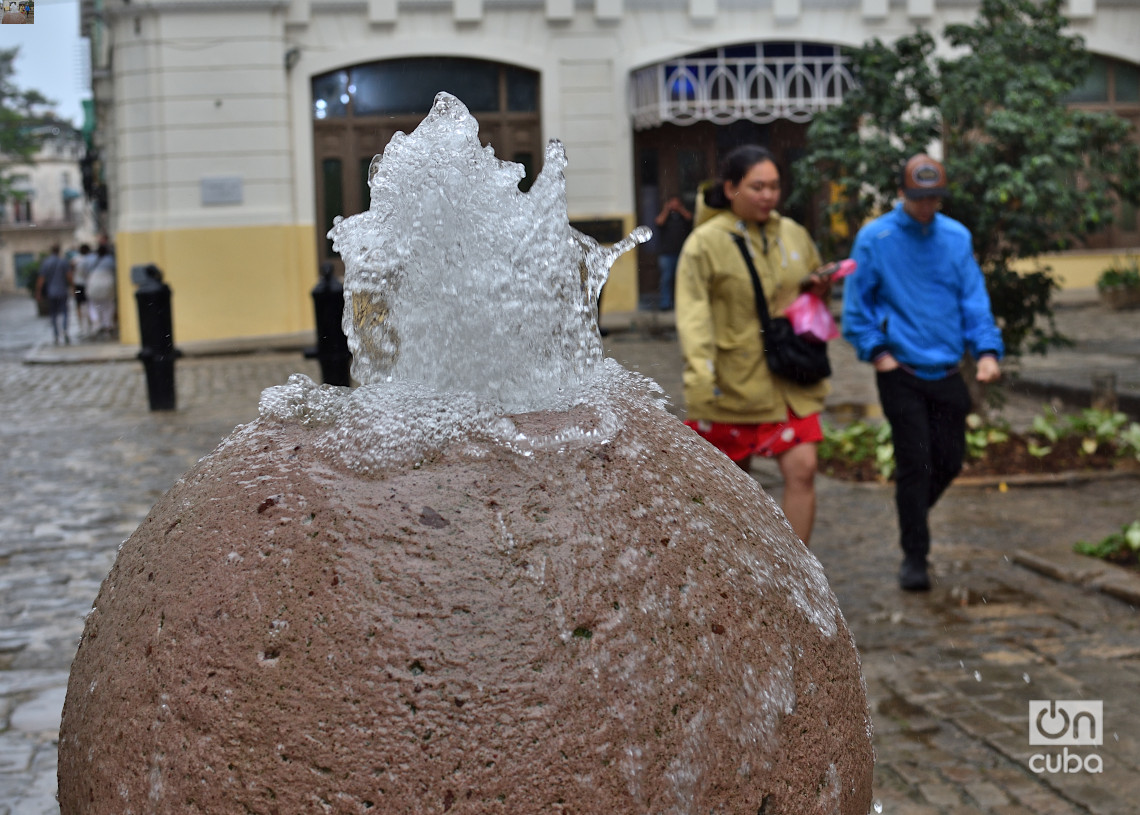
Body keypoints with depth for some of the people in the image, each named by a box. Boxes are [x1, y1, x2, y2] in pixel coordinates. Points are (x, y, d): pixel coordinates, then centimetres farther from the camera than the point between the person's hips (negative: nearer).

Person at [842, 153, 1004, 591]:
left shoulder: (957, 237, 4)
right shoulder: (875, 238, -5)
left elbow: (974, 299, 4)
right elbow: (855, 305, 0)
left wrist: (987, 350, -8)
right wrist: (876, 351, -7)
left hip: (946, 371, 4)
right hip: (901, 373, -4)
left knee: (949, 460, 10)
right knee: (914, 463, -4)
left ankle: (914, 511, 39)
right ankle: (914, 556, 7)